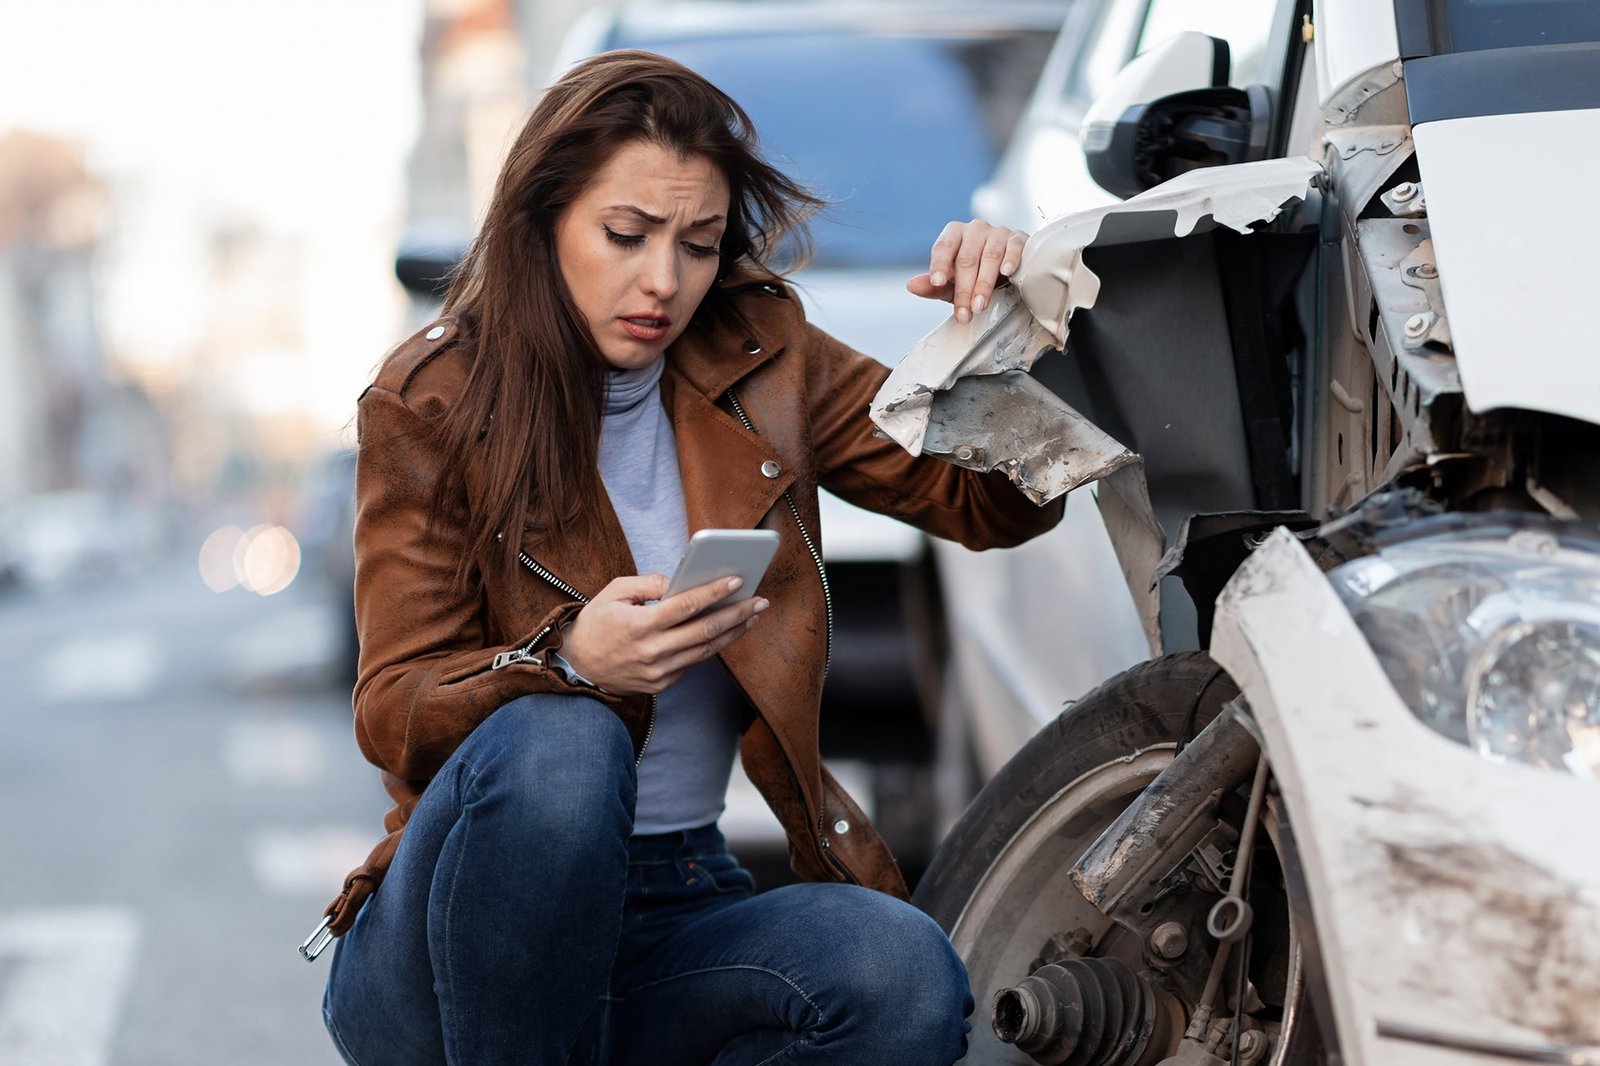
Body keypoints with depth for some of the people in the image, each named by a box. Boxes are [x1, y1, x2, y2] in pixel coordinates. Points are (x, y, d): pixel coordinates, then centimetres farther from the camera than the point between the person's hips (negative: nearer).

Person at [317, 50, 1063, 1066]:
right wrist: (569, 660, -30)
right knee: (558, 743, -36)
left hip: (679, 910, 3)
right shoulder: (430, 403, -4)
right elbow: (395, 714, -10)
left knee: (905, 978, -27)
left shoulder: (762, 362, 6)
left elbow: (996, 504, 7)